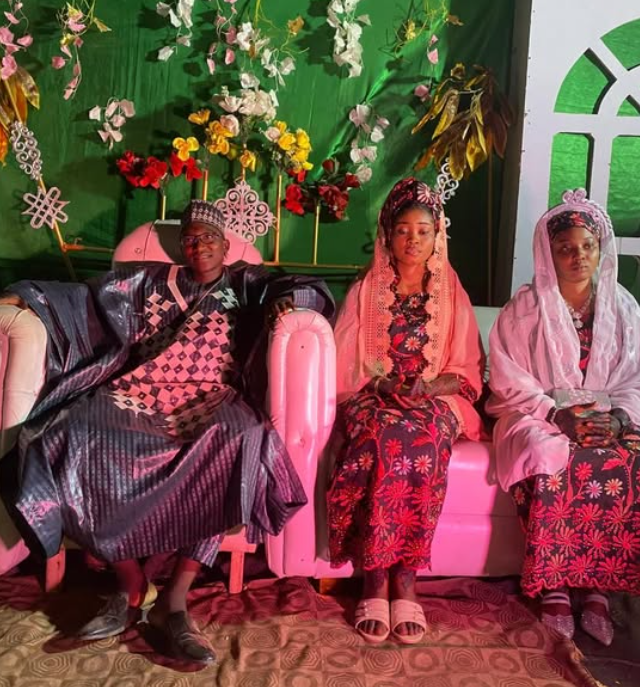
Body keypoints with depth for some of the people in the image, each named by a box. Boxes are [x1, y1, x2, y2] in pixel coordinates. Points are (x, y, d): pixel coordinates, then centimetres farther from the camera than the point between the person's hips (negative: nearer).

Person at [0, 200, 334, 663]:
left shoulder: (246, 284, 19)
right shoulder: (152, 281, 24)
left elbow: (312, 291, 13)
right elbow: (87, 298, 19)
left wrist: (291, 296, -10)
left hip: (210, 403, -2)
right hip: (138, 395, 3)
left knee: (238, 442, -37)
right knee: (78, 435, -28)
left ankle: (175, 597, -28)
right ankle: (132, 584, -16)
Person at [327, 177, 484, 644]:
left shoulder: (453, 296, 13)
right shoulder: (364, 291, 11)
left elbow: (468, 370, 8)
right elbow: (343, 366, 5)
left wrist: (429, 387, -12)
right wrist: (383, 385, -13)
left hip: (435, 402, 1)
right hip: (373, 400, 0)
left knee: (422, 443, -35)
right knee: (385, 441, -35)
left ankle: (403, 575, -28)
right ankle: (378, 576, -27)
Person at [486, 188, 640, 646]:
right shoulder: (527, 307, 0)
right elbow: (509, 379, -5)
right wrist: (557, 413, -17)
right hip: (539, 416, -3)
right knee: (552, 461, -35)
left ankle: (598, 586, -15)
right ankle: (554, 587, -20)